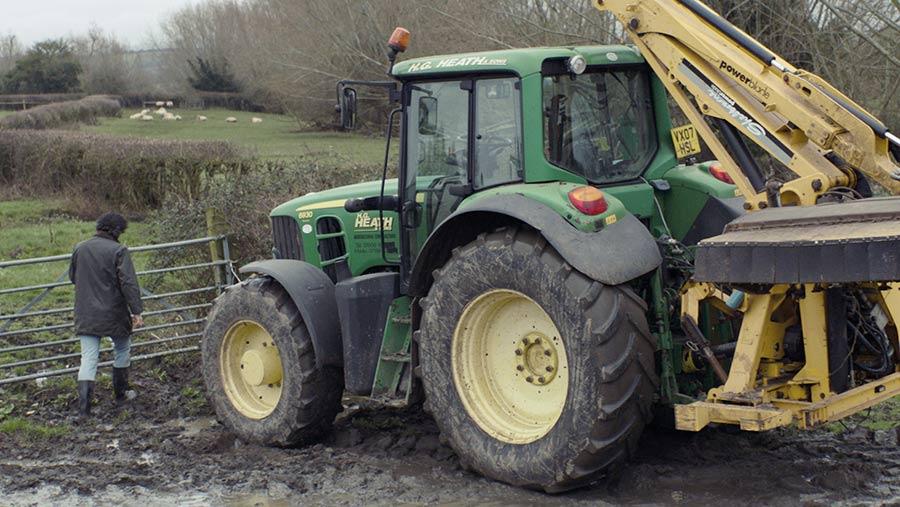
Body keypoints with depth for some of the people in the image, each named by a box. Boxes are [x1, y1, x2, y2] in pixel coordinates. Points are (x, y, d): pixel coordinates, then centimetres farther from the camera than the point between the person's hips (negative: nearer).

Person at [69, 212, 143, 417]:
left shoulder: (80, 248, 4)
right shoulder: (118, 251, -11)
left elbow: (73, 277, 18)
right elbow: (129, 283, -16)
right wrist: (136, 311, -14)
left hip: (86, 315, 3)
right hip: (113, 313, -3)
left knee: (88, 357, 1)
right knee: (122, 349, 20)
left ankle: (84, 404, -11)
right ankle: (121, 393, 29)